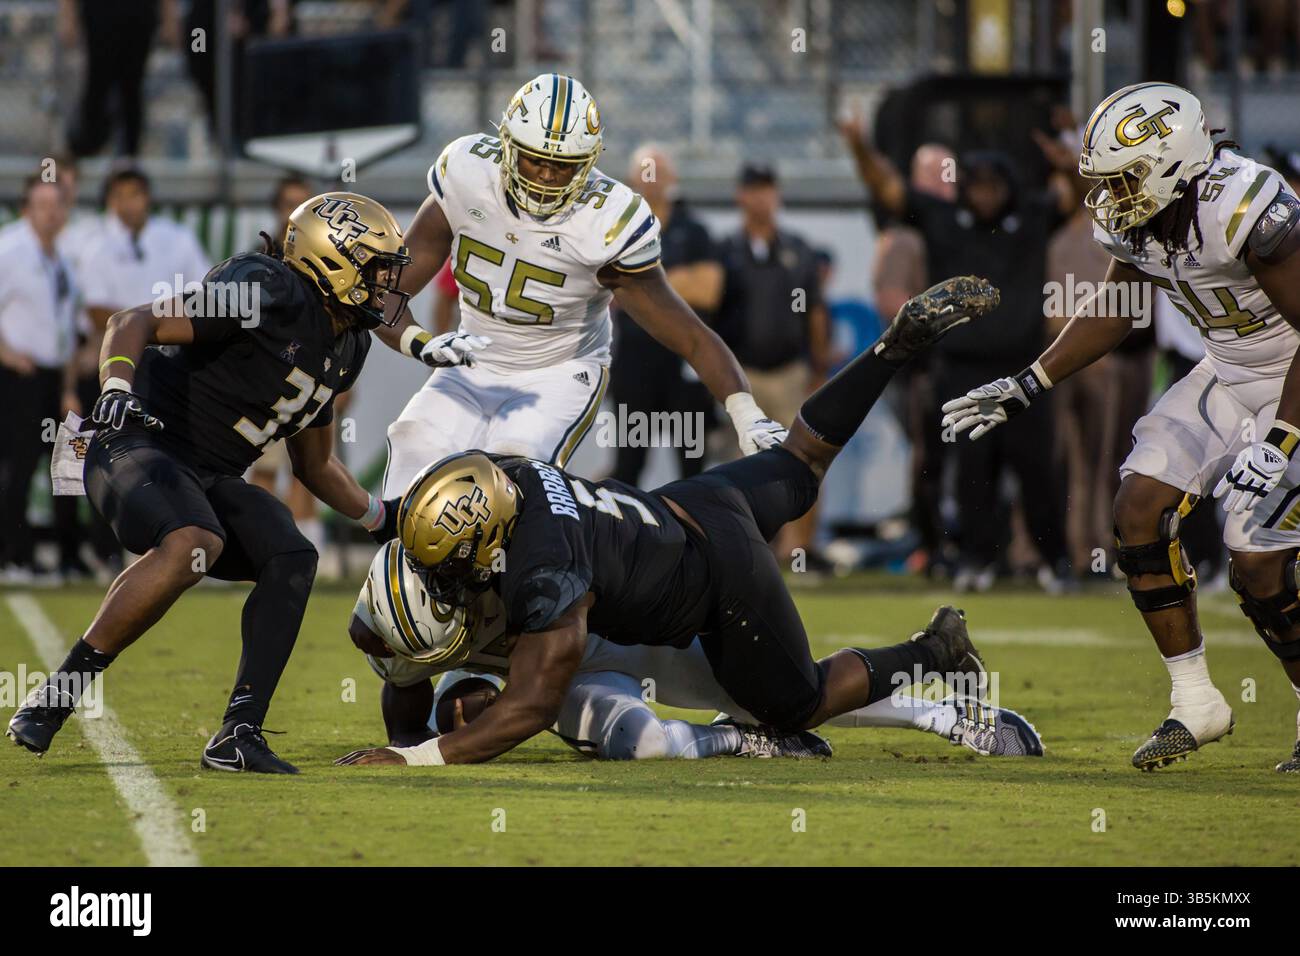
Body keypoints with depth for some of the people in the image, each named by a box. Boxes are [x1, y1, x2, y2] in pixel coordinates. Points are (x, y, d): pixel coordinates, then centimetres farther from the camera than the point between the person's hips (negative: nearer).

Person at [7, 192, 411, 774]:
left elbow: (315, 465, 29)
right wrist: (118, 386, -37)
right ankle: (56, 696, -26)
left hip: (211, 480, 9)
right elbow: (134, 323, -20)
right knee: (194, 545, -36)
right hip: (140, 448, -9)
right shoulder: (271, 294, -15)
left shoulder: (344, 349, 15)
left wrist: (385, 519, 26)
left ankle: (238, 736, -15)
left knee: (292, 559, -14)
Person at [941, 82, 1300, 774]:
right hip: (1230, 373, 8)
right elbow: (1116, 310, 13)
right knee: (1140, 509, -4)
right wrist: (1027, 387, 8)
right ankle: (1195, 706, 7)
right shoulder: (1135, 220, -7)